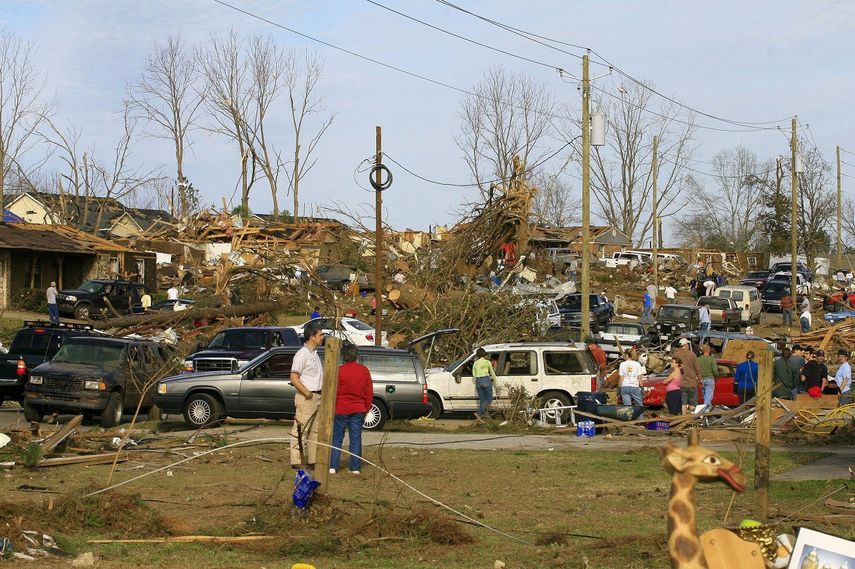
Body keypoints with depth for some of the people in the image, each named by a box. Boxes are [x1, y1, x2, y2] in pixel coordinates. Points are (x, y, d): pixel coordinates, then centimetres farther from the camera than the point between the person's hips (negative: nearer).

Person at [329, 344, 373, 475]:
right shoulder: (364, 371, 2)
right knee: (355, 438, 7)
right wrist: (366, 409, 17)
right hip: (358, 410, 3)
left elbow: (333, 392, -8)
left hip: (341, 410, -3)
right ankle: (355, 467, 6)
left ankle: (332, 466, 1)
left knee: (336, 438, 5)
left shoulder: (339, 371, -11)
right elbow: (369, 393, 7)